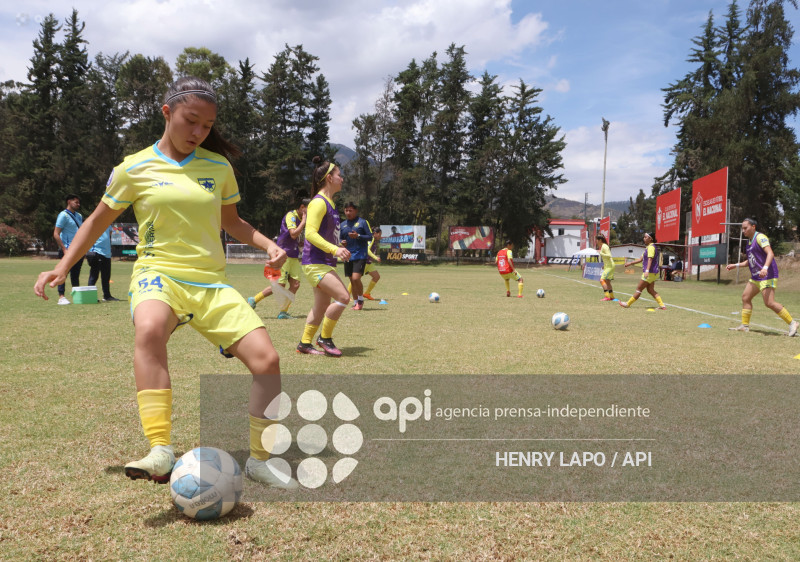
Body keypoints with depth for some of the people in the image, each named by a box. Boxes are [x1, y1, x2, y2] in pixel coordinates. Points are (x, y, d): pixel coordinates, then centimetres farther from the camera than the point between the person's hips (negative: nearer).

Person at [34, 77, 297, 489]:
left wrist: (267, 244, 6)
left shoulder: (219, 166, 9)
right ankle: (161, 453, -39)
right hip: (159, 273, -3)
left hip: (211, 282, 3)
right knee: (149, 329, -40)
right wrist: (62, 267, 10)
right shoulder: (135, 169, 3)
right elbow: (99, 220, 16)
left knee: (266, 359, -13)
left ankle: (258, 460, 6)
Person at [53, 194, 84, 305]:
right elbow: (56, 234, -10)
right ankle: (61, 297, -7)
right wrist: (64, 249, -17)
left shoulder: (79, 216, 18)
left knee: (76, 274, 11)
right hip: (68, 250, -7)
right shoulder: (63, 215, -5)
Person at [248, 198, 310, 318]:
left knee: (295, 284, -2)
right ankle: (253, 300, 6)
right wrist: (303, 222, -17)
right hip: (284, 255, -9)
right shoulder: (291, 216, -11)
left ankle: (283, 312, 3)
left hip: (294, 257, 9)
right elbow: (293, 234, -24)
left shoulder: (300, 219, 18)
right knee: (280, 285, -9)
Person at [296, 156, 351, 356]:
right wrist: (334, 249, -31)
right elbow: (310, 233, -23)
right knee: (343, 297, -16)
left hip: (325, 263, 10)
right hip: (315, 262, -10)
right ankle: (325, 338, -2)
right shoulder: (319, 202, -14)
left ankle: (304, 343, 21)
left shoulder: (328, 202, 16)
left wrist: (337, 248, 29)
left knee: (322, 305, 12)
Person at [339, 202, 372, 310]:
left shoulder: (362, 222, -1)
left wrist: (358, 236, -17)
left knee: (356, 278, -17)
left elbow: (370, 237, -4)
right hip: (348, 256, 5)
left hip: (360, 255, -5)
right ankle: (356, 303, 19)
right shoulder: (343, 225, 13)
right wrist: (342, 242, -1)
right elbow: (340, 238, 21)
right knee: (352, 280, 7)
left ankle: (361, 300, 3)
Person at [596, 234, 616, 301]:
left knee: (602, 280, -17)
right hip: (607, 266, 10)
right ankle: (611, 296, 22)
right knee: (607, 282, 15)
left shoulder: (604, 246, -14)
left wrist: (601, 253, -31)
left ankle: (607, 296, -21)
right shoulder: (602, 246, 15)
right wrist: (604, 265, 26)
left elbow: (609, 256, -23)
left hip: (610, 266, -10)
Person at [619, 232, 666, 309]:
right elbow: (641, 259, 25)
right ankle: (662, 305, 5)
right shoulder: (648, 247, 18)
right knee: (651, 290, 10)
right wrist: (630, 263, 26)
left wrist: (647, 271, -36)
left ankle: (628, 304, 7)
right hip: (651, 273, 10)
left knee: (639, 289, -1)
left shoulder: (651, 247, -14)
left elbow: (650, 260, -26)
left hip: (650, 273, -10)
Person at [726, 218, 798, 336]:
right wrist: (735, 265, 23)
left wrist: (765, 268, -39)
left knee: (769, 303, -17)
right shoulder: (749, 241, 17)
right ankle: (744, 325, 15)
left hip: (767, 276, -10)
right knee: (745, 297, 9)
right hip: (755, 277, 10)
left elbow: (770, 253, -24)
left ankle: (792, 323, -6)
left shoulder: (760, 237, -11)